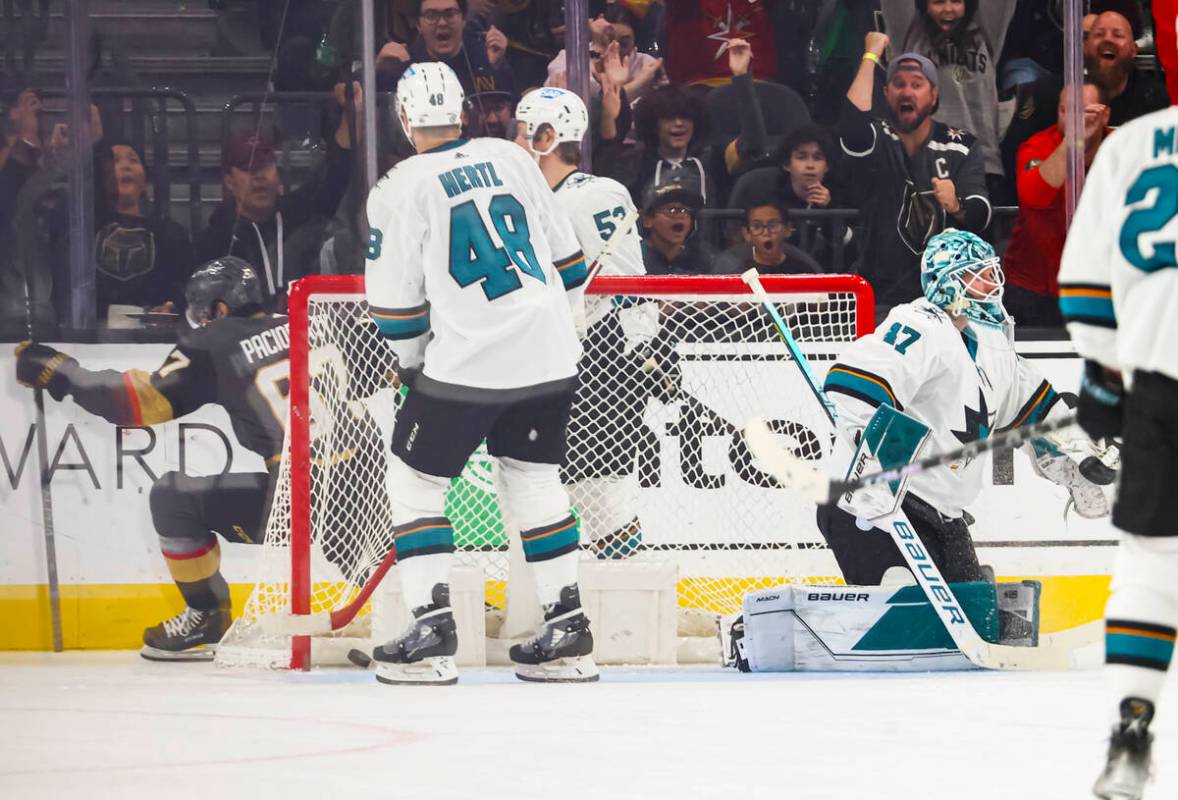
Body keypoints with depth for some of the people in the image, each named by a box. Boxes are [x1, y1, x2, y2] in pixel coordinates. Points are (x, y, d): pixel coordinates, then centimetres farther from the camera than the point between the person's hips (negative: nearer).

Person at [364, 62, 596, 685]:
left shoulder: (400, 189, -6)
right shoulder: (511, 159, 9)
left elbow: (396, 306, -3)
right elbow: (566, 260, 14)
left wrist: (416, 361, 15)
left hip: (466, 364, -5)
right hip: (548, 357, 5)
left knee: (415, 481, 9)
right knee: (535, 479, 17)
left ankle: (431, 626, -1)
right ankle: (566, 629, 14)